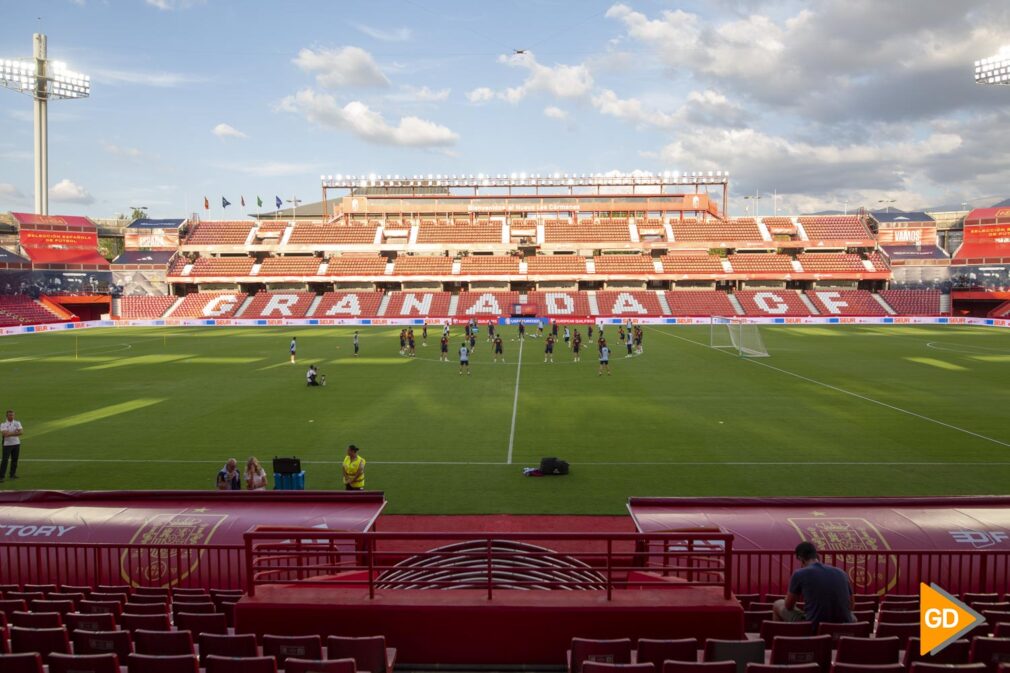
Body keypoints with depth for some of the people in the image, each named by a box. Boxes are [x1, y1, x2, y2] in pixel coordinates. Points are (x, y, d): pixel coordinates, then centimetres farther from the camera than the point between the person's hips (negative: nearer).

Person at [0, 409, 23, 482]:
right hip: (7, 444, -3)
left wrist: (10, 434, -16)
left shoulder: (17, 423, 5)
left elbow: (20, 432, -9)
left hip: (16, 443, 4)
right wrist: (15, 432, -15)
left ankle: (12, 474, 20)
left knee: (15, 460, 8)